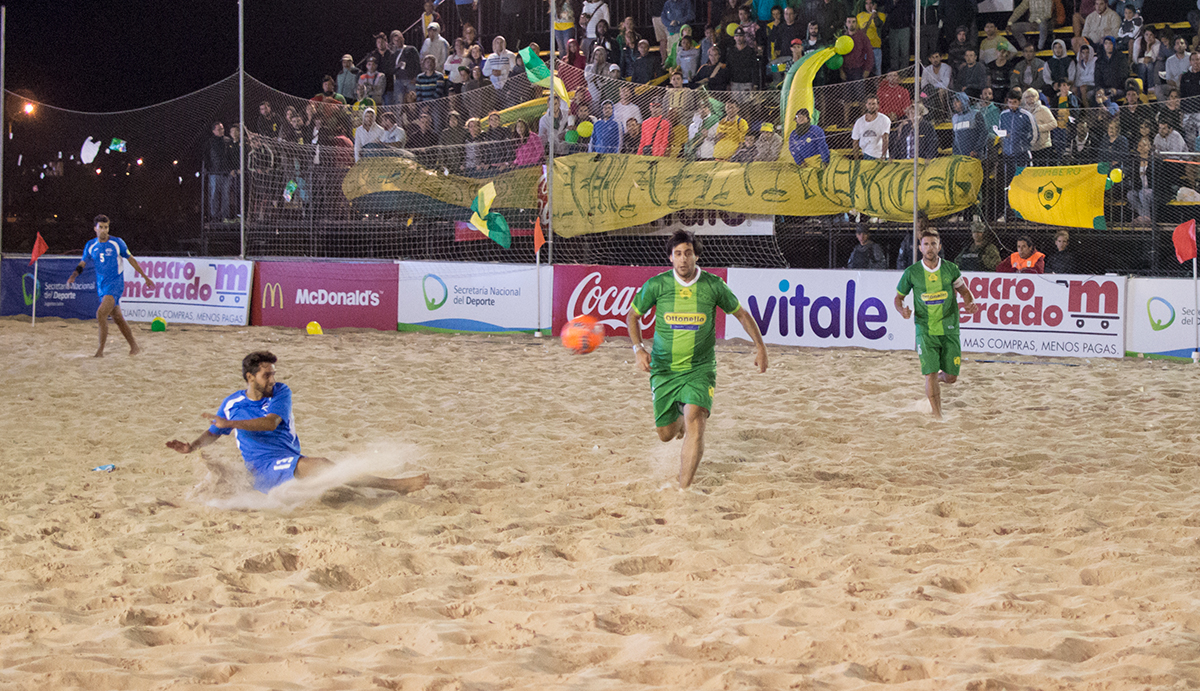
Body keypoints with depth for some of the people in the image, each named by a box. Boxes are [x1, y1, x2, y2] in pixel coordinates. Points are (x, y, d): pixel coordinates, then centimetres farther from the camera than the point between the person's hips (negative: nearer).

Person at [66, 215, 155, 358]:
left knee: (101, 314, -21)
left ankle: (100, 350, -17)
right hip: (101, 286, 5)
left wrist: (146, 278, 6)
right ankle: (134, 347, 22)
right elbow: (82, 264, 6)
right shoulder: (90, 246, 6)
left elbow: (131, 260, 2)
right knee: (117, 318, 11)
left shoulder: (117, 243, -6)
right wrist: (74, 275, -15)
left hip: (115, 284, -5)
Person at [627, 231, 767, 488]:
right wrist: (638, 348, -8)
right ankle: (680, 417, 47)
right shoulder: (656, 285, -7)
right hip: (664, 369, 2)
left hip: (700, 369, -1)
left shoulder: (713, 286, -6)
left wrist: (760, 346, 6)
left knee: (694, 422, -23)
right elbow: (633, 316, 7)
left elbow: (741, 314, 10)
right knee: (666, 434, 8)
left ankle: (683, 490, -22)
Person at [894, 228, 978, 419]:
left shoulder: (950, 269, -1)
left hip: (950, 330, 2)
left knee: (951, 377, 5)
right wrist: (902, 310, -14)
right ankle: (938, 417, 1)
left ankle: (938, 379, 42)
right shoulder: (911, 273, -4)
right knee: (930, 374, -11)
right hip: (925, 331, -2)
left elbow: (964, 290, 16)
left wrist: (970, 304, -5)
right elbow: (898, 297, 8)